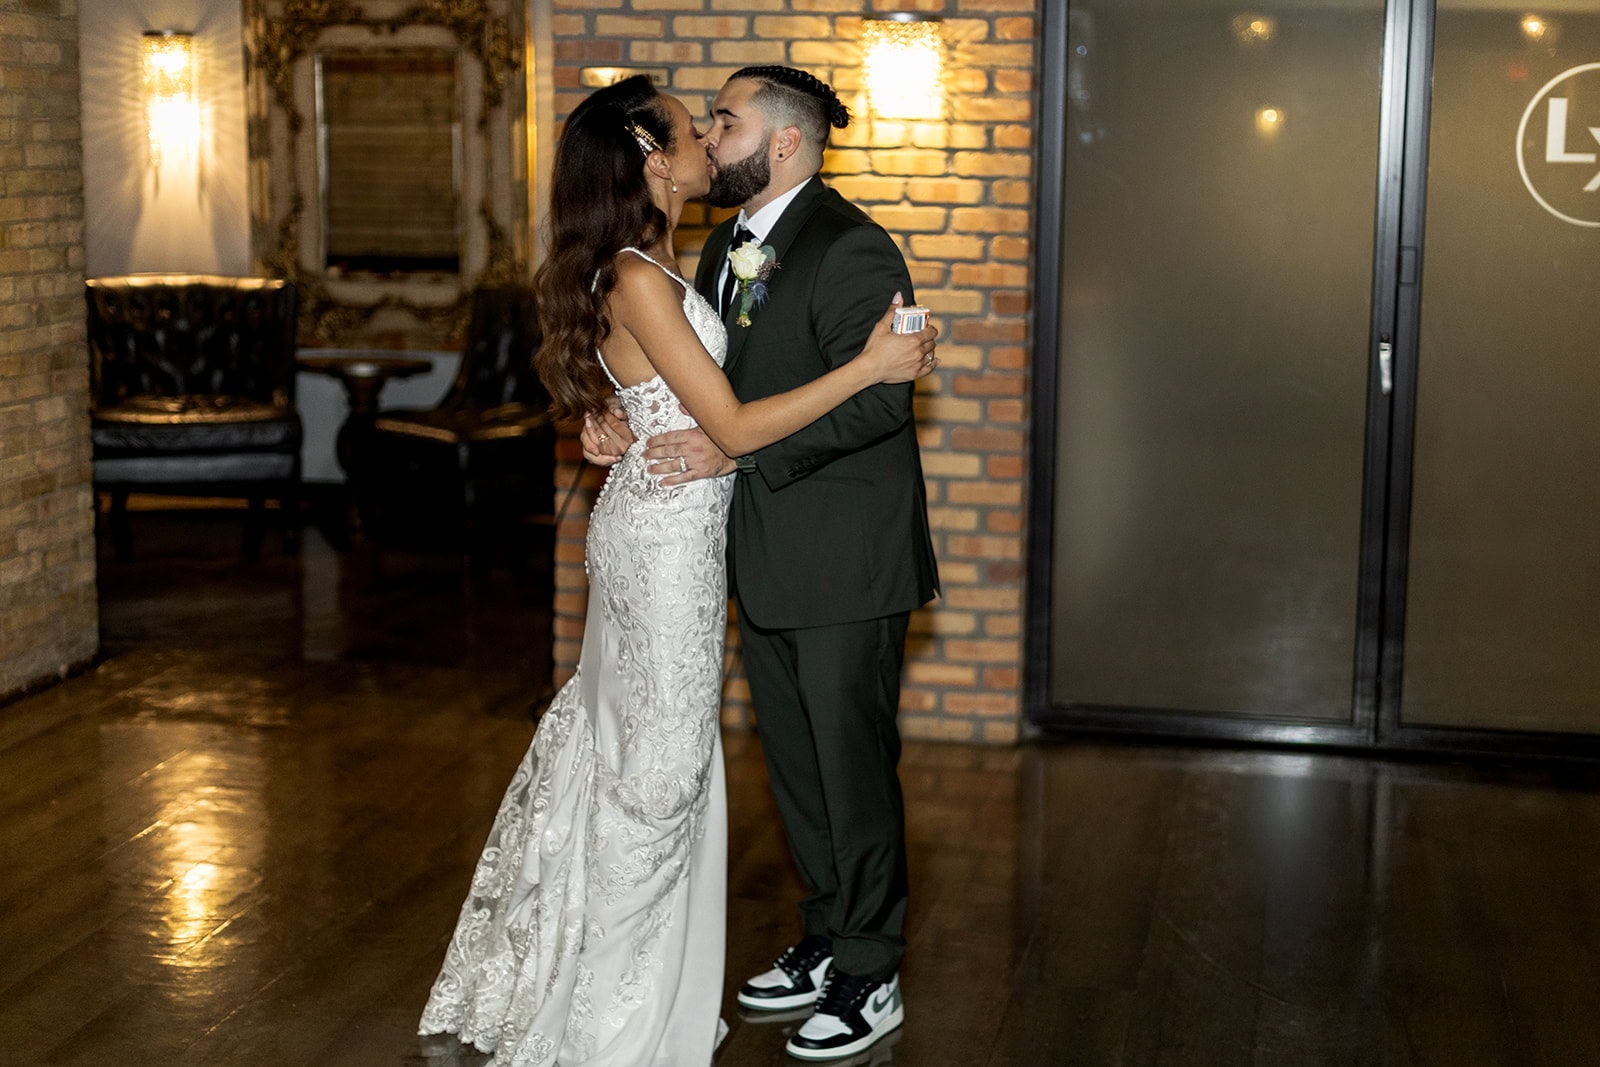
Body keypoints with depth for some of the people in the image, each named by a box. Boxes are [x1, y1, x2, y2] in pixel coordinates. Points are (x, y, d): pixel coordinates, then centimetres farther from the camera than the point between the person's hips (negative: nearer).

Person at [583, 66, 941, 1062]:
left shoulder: (851, 249, -17)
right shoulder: (728, 247, 11)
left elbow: (876, 399, -25)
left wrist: (735, 449, -26)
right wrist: (619, 419, -6)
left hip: (843, 565, -9)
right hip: (766, 564, 9)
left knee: (854, 765, 3)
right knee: (796, 762, 18)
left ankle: (870, 978, 18)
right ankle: (827, 940, 35)